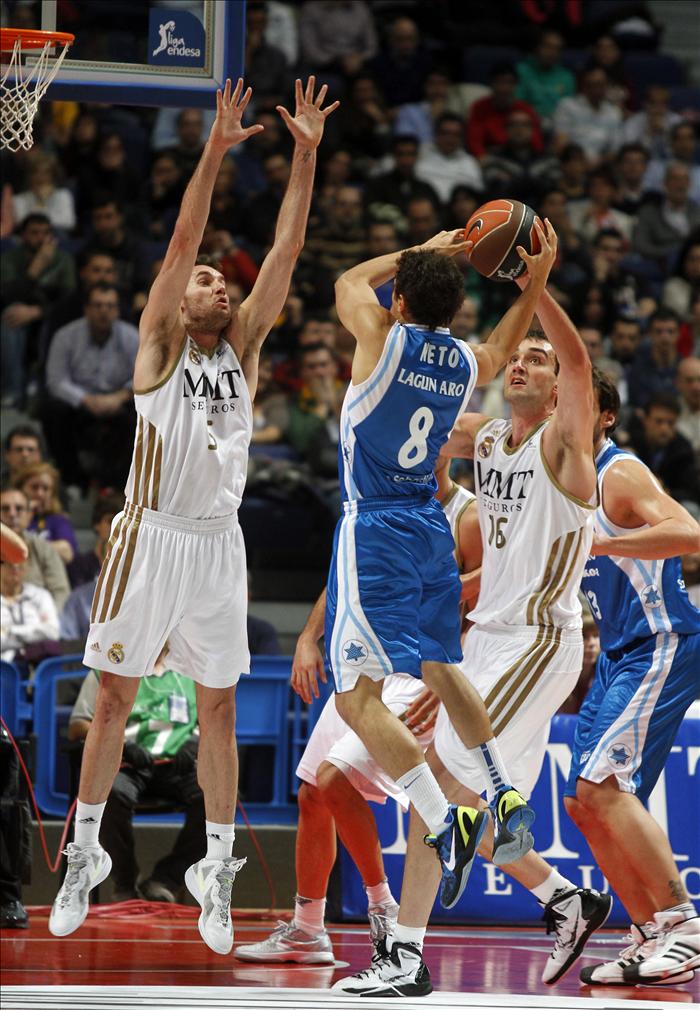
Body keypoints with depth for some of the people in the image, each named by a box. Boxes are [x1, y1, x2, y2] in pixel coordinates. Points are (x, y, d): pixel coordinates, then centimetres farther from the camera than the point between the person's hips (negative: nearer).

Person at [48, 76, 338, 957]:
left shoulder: (244, 346, 10)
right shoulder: (160, 343, 0)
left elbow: (285, 253, 3)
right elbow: (180, 242, -11)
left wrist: (306, 157, -5)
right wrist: (215, 152, -20)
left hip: (217, 543, 4)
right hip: (150, 537, -3)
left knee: (219, 708, 5)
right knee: (113, 700, 2)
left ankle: (217, 870, 10)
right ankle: (84, 854, 11)